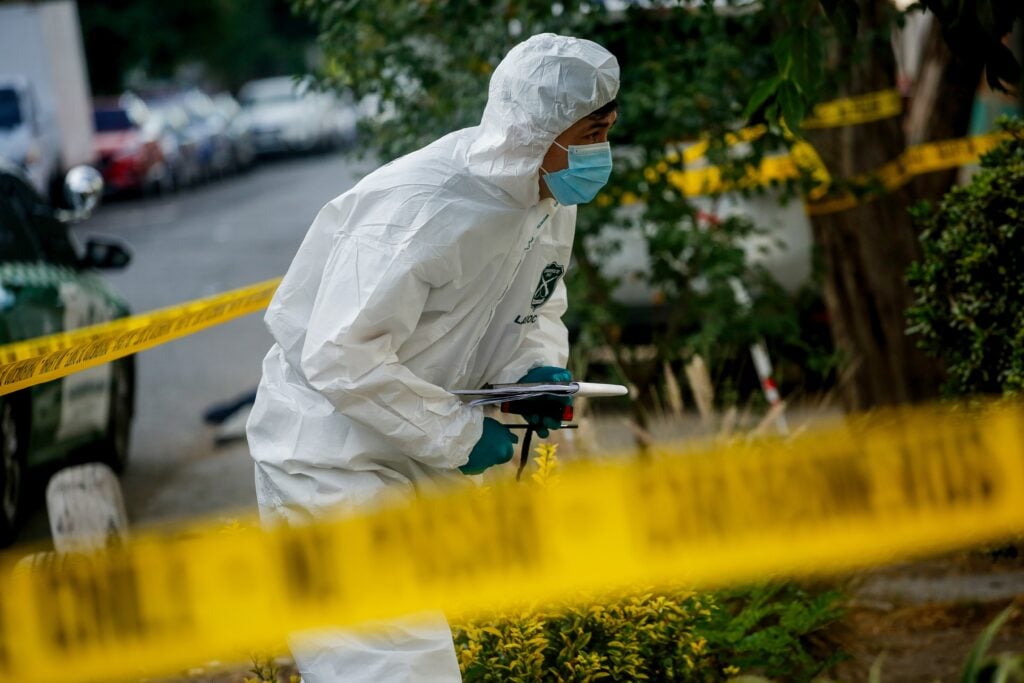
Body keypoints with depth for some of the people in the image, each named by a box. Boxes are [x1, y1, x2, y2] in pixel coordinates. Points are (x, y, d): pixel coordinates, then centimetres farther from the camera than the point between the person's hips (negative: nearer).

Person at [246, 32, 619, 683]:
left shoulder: (552, 199, -1)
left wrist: (540, 366, -7)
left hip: (422, 468, 10)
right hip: (334, 459, -9)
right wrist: (458, 434, -23)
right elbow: (341, 358, -31)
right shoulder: (420, 208, -30)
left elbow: (538, 303, 17)